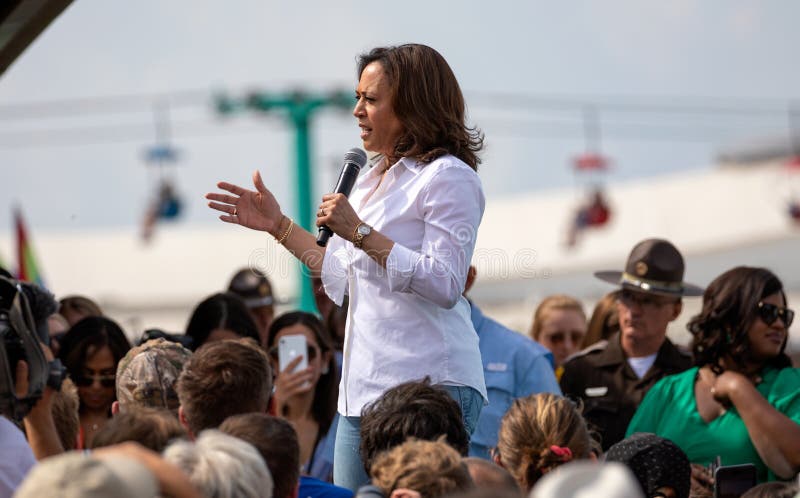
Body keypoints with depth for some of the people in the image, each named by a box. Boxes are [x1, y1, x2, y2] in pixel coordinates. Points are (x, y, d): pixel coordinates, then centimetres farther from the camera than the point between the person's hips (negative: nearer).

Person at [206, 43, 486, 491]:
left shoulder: (448, 177, -9)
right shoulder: (374, 180, 19)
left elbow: (445, 285, -19)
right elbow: (343, 276, 28)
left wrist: (360, 233, -19)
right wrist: (279, 226, 22)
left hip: (430, 387, -9)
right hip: (364, 387, 9)